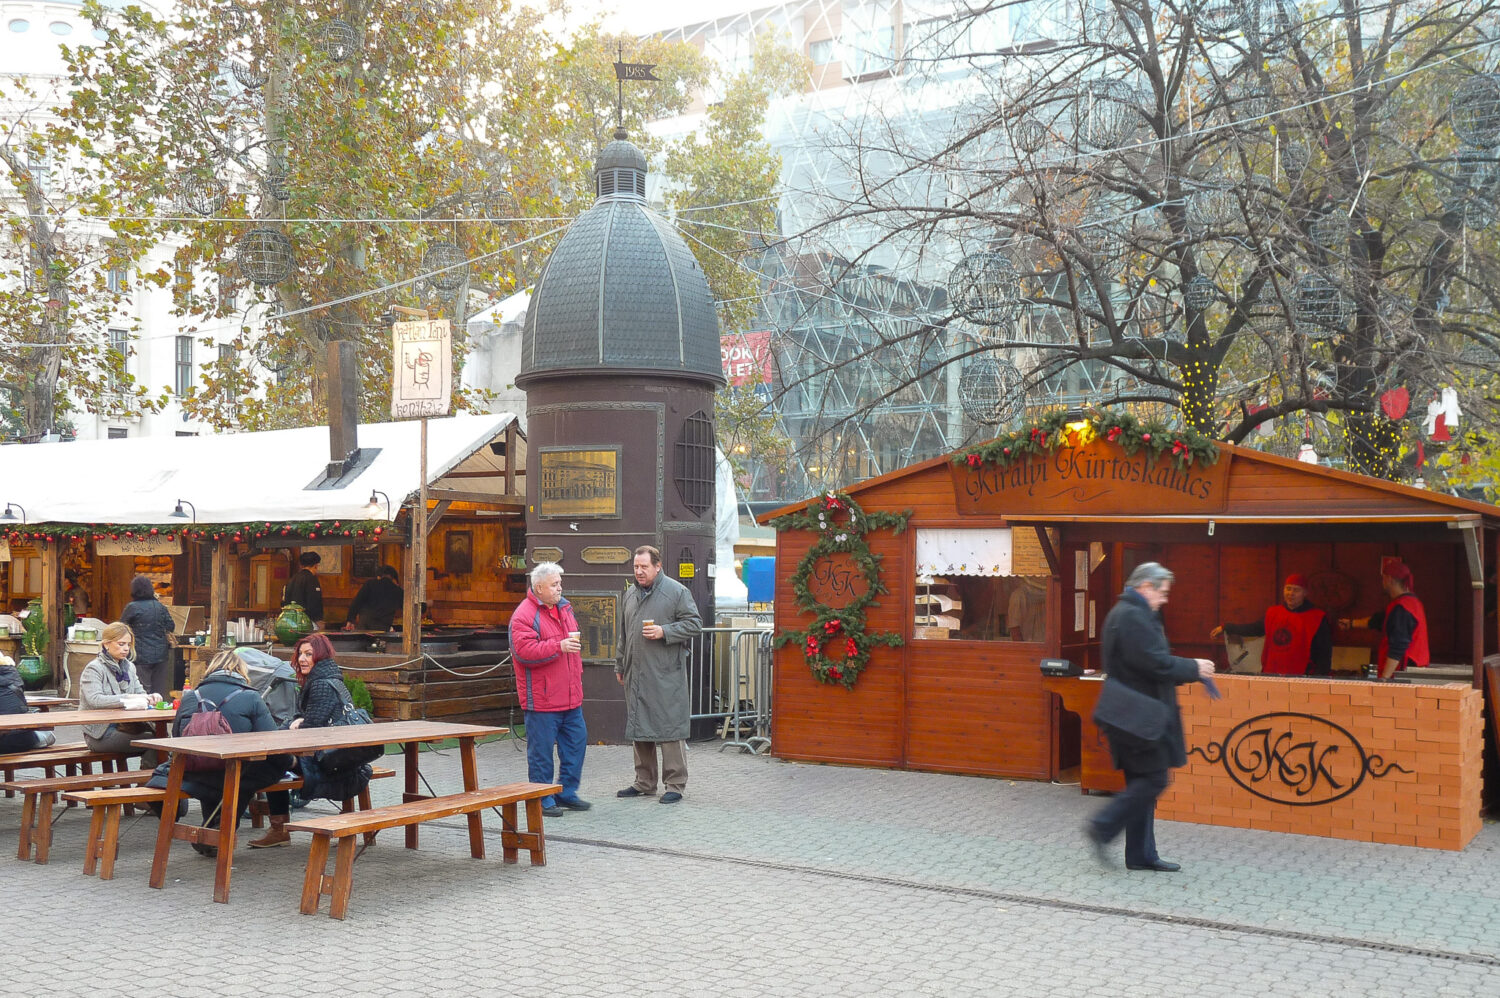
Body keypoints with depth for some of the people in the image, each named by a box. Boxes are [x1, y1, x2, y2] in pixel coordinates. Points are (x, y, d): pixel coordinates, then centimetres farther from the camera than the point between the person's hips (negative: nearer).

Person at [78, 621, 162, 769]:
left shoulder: (129, 667, 18)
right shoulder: (94, 668, -6)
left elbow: (139, 692, 15)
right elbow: (94, 700, -21)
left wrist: (150, 697, -10)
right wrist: (128, 698, -28)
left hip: (123, 727, 7)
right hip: (101, 733, -7)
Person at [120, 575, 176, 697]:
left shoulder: (132, 607, -7)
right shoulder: (160, 607, 5)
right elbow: (171, 627, 9)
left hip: (142, 656, -4)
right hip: (160, 655, 4)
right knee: (159, 691, 9)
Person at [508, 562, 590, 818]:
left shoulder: (564, 608, 13)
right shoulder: (524, 615, -13)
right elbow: (524, 651, -23)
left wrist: (578, 675, 23)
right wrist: (559, 646, -26)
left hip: (570, 696, 8)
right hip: (541, 699, -8)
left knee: (576, 741, 11)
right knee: (541, 749, -1)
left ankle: (567, 792, 23)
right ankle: (542, 800, 10)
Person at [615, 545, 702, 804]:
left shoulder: (677, 592, -4)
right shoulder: (630, 595, 16)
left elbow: (694, 625, -6)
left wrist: (664, 632, -16)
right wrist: (620, 666, 23)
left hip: (666, 676, -7)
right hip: (636, 674, 7)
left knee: (669, 727, -5)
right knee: (639, 727, 11)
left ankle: (675, 785, 2)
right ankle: (644, 783, 21)